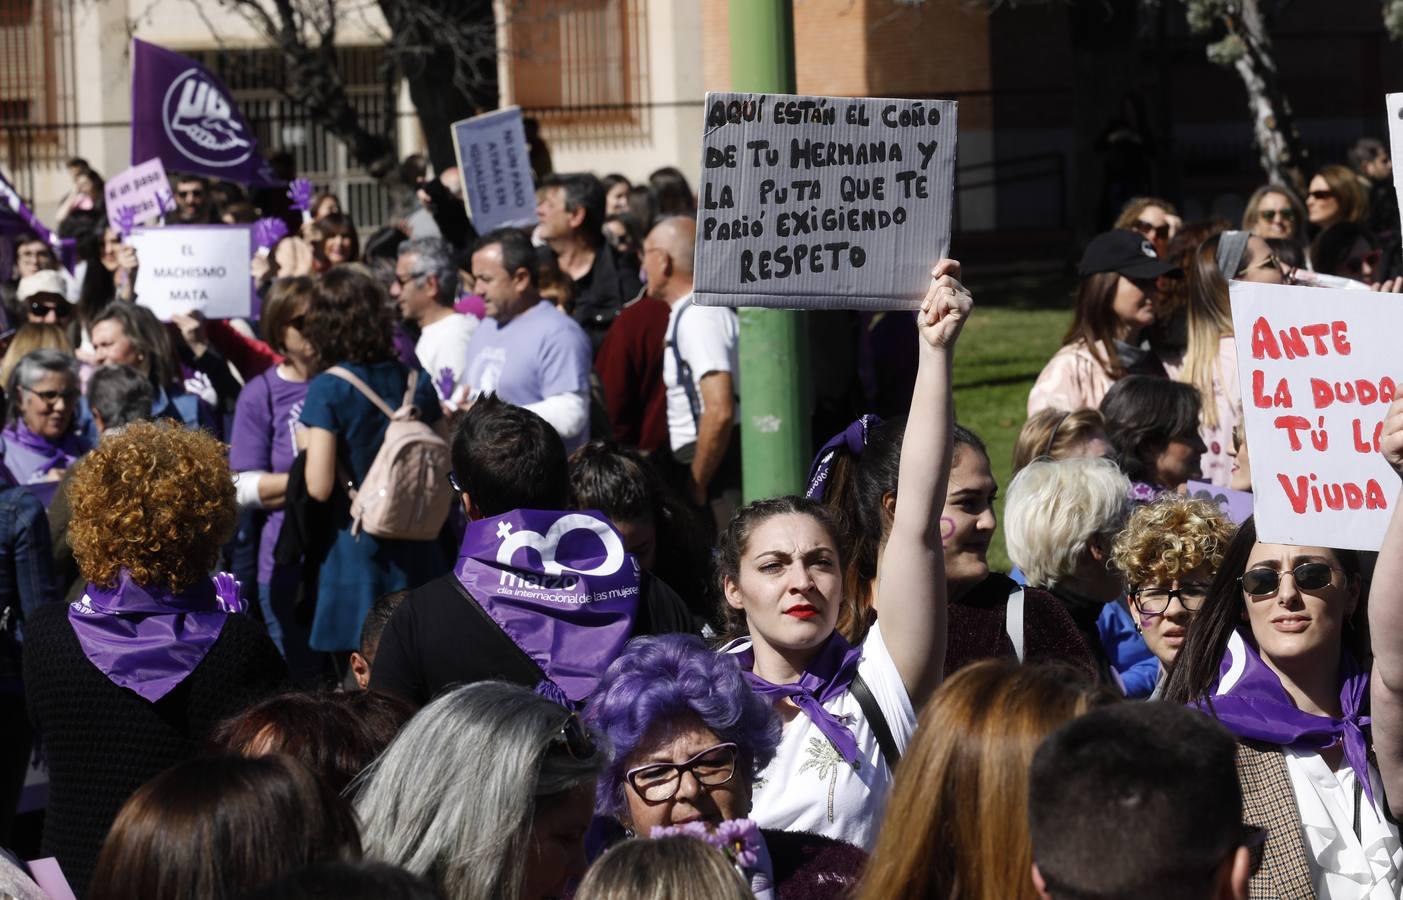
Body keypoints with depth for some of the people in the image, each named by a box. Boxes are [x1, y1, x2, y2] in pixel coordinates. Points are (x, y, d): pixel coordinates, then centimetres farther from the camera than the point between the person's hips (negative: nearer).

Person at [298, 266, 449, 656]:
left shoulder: (328, 389, -12)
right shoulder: (415, 382, 3)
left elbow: (319, 488, -16)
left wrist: (310, 448, 2)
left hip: (357, 549, -5)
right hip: (418, 549, 5)